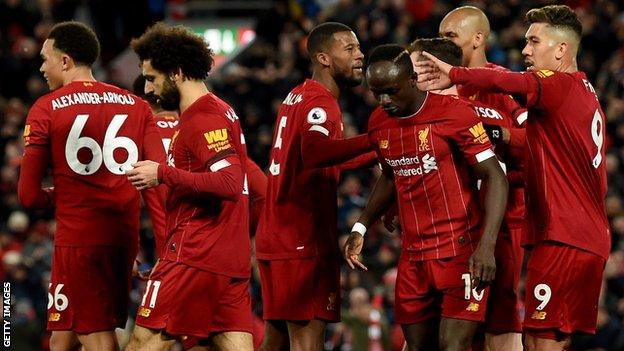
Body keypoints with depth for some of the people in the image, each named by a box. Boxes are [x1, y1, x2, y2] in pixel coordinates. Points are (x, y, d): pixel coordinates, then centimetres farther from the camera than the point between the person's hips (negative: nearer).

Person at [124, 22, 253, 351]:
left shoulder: (203, 119, -11)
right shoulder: (221, 111, 19)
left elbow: (228, 183, -23)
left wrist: (163, 174, -15)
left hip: (195, 258, -9)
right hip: (232, 260, 9)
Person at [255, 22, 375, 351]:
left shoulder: (298, 97, 17)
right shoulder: (321, 102, -13)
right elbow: (315, 152, -35)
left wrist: (375, 155, 21)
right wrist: (375, 141, -39)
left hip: (274, 236, 10)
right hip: (303, 241, -10)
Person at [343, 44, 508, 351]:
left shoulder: (453, 113, -13)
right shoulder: (378, 123, 8)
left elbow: (494, 177, -14)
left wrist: (486, 247, -23)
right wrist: (360, 228, 17)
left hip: (461, 253, -7)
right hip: (413, 255, 7)